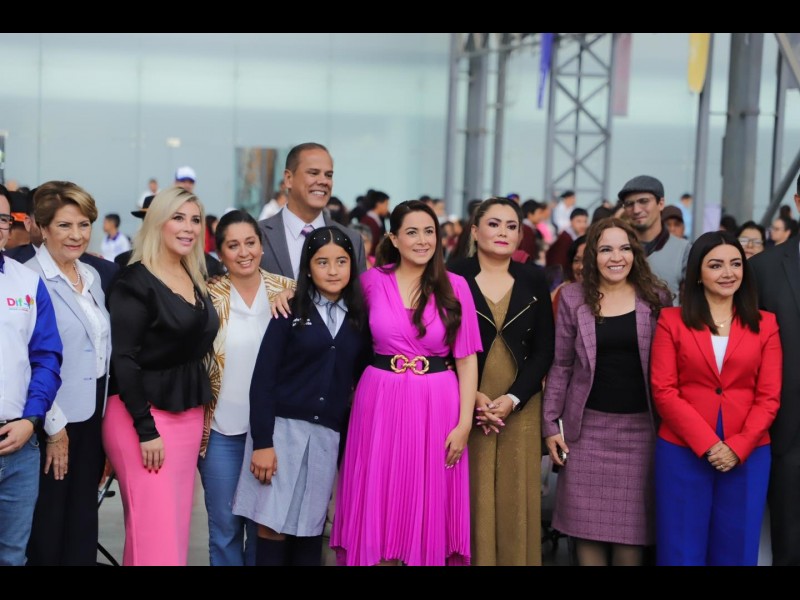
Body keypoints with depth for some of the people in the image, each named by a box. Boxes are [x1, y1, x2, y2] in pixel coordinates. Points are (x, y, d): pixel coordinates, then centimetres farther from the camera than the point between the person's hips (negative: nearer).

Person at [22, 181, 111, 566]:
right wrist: (53, 426, -15)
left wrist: (104, 414, 13)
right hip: (56, 422, -7)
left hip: (93, 415, 7)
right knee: (49, 523, 3)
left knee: (84, 521, 12)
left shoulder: (92, 277, 10)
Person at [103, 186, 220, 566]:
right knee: (154, 528, -8)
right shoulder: (135, 281, -10)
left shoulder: (196, 277, 11)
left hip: (189, 413, 7)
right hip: (144, 413, -7)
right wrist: (146, 429, -19)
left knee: (176, 523, 10)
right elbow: (123, 360, -15)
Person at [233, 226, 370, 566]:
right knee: (273, 530, -3)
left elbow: (361, 380, 9)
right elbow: (263, 379, -4)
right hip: (282, 427, -2)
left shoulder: (359, 317, 8)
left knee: (309, 531, 6)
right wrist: (261, 442, -11)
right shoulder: (290, 311, 0)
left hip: (328, 435, 2)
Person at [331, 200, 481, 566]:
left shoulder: (455, 286, -2)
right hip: (381, 402, 1)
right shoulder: (372, 282, 0)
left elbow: (466, 360, 0)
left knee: (428, 507, 7)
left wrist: (464, 423, -6)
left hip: (436, 405, -1)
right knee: (379, 505, 6)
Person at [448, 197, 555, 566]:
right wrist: (473, 396, -13)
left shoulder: (534, 280, 6)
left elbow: (544, 349, 3)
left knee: (515, 500, 4)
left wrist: (512, 399, -10)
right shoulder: (453, 278, -1)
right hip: (466, 407, -2)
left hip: (521, 408, 2)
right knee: (471, 499, 0)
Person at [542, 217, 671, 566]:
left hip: (640, 426, 0)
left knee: (631, 526, 2)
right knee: (586, 525, 3)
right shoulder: (573, 298, 1)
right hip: (588, 426, 0)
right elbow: (560, 365, 4)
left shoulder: (656, 297, 2)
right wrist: (550, 423, 0)